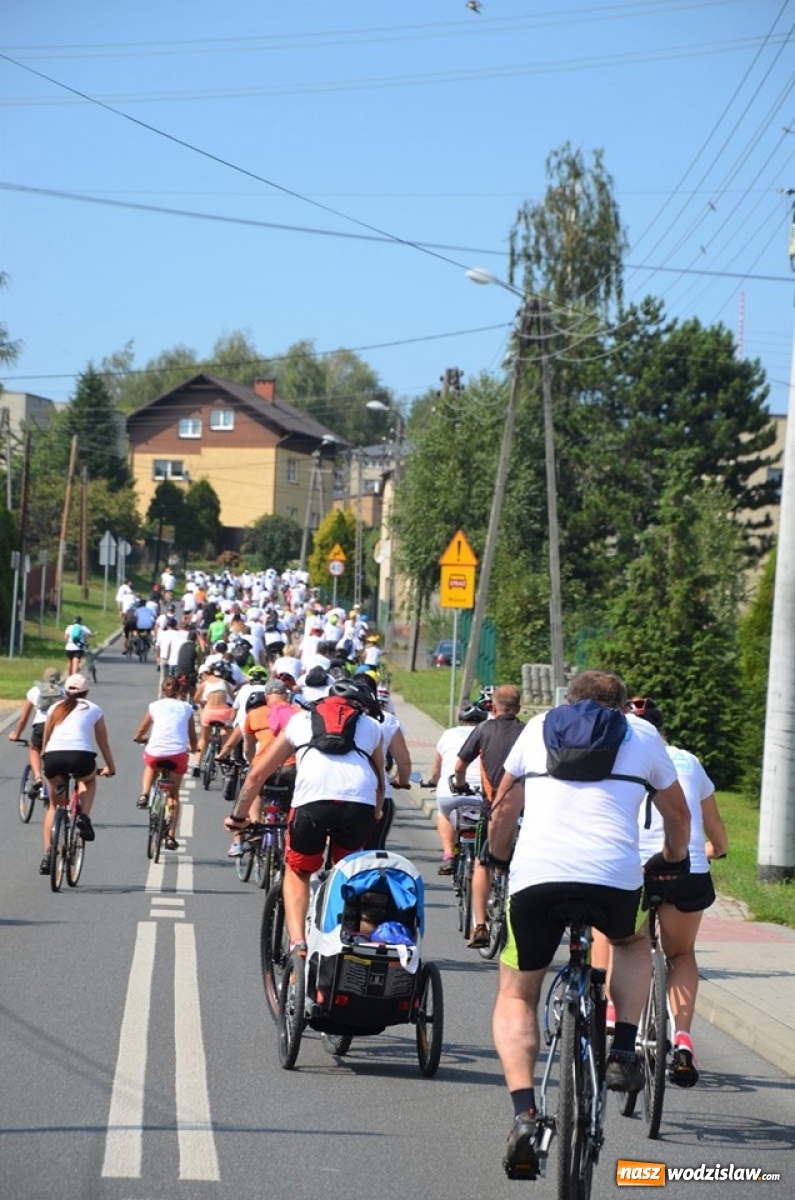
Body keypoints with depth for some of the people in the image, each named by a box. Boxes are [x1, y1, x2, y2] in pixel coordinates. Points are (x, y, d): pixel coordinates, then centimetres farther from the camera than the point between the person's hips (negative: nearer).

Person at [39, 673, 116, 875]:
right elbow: (103, 743, 26)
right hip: (80, 756, -2)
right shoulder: (93, 710, 21)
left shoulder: (55, 708, 26)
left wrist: (42, 762, 47)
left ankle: (48, 855, 13)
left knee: (54, 806, 23)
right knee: (89, 781, 35)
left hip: (53, 756, 2)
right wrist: (110, 767, 40)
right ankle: (84, 817, 9)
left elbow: (45, 740, 32)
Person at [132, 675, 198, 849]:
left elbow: (138, 735, 20)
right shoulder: (186, 708, 14)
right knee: (174, 794, 18)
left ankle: (144, 794, 14)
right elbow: (193, 739, 16)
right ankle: (171, 836, 11)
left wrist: (142, 738, 43)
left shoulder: (155, 706, 13)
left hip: (155, 753, 0)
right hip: (178, 754, 0)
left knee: (150, 765, 38)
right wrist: (192, 748, 38)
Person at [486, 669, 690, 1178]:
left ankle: (524, 1113, -6)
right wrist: (673, 860, 50)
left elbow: (504, 807, 30)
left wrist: (497, 859, 48)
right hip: (614, 877, 0)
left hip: (534, 877, 0)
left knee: (515, 996, 16)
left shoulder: (539, 728, 23)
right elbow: (678, 813, 30)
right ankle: (622, 1054, 16)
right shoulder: (642, 734, 20)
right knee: (634, 943, 34)